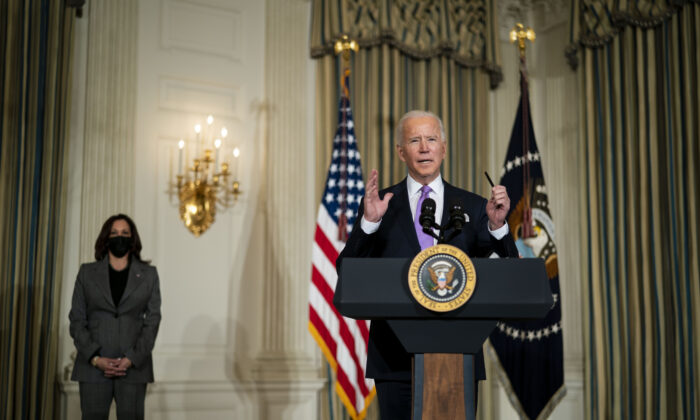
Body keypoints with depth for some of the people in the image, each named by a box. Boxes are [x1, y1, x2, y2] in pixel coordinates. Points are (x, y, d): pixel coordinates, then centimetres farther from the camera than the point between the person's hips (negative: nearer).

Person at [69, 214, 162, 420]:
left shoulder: (148, 274, 9)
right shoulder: (87, 273, 10)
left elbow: (152, 320, 4)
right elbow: (77, 320, 6)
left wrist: (131, 359, -9)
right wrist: (95, 358, -8)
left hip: (134, 367, 0)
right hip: (93, 366, 0)